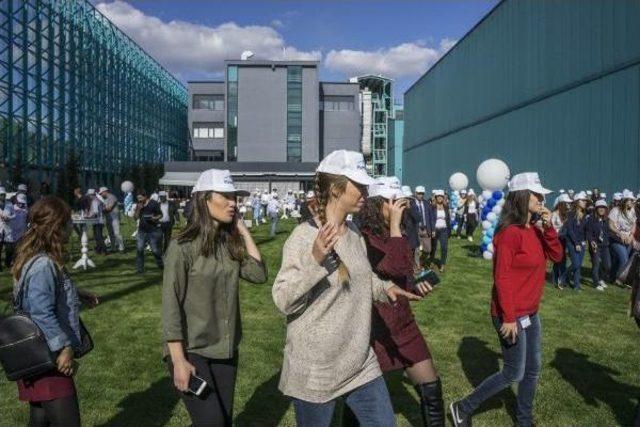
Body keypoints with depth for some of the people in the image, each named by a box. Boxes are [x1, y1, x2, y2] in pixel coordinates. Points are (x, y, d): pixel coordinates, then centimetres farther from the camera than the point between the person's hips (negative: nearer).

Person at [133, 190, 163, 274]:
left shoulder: (153, 203, -6)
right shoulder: (138, 205, 6)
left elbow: (160, 214, 0)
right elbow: (135, 217, 4)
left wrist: (155, 218, -20)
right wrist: (138, 209, -13)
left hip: (153, 230, -4)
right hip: (142, 230, 4)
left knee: (155, 250, 0)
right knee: (139, 249, -5)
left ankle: (160, 264, 24)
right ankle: (140, 268, 5)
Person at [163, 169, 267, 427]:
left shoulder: (231, 243, 1)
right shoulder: (183, 246, -16)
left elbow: (259, 274, -7)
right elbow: (171, 306, -15)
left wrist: (242, 229, -8)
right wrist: (179, 360, -17)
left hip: (226, 350, 6)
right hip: (192, 351, -6)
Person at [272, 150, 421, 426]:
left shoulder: (354, 233, 4)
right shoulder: (304, 236, -20)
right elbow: (283, 300, -21)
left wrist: (385, 288, -2)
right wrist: (315, 261, -35)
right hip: (315, 370, -6)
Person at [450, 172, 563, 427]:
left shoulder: (534, 230, 6)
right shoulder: (510, 232, -21)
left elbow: (556, 256, 6)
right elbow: (502, 278, -23)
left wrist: (548, 228, -7)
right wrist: (509, 318, -22)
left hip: (531, 313, 9)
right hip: (512, 315, -9)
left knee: (533, 369, 18)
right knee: (514, 374, 1)